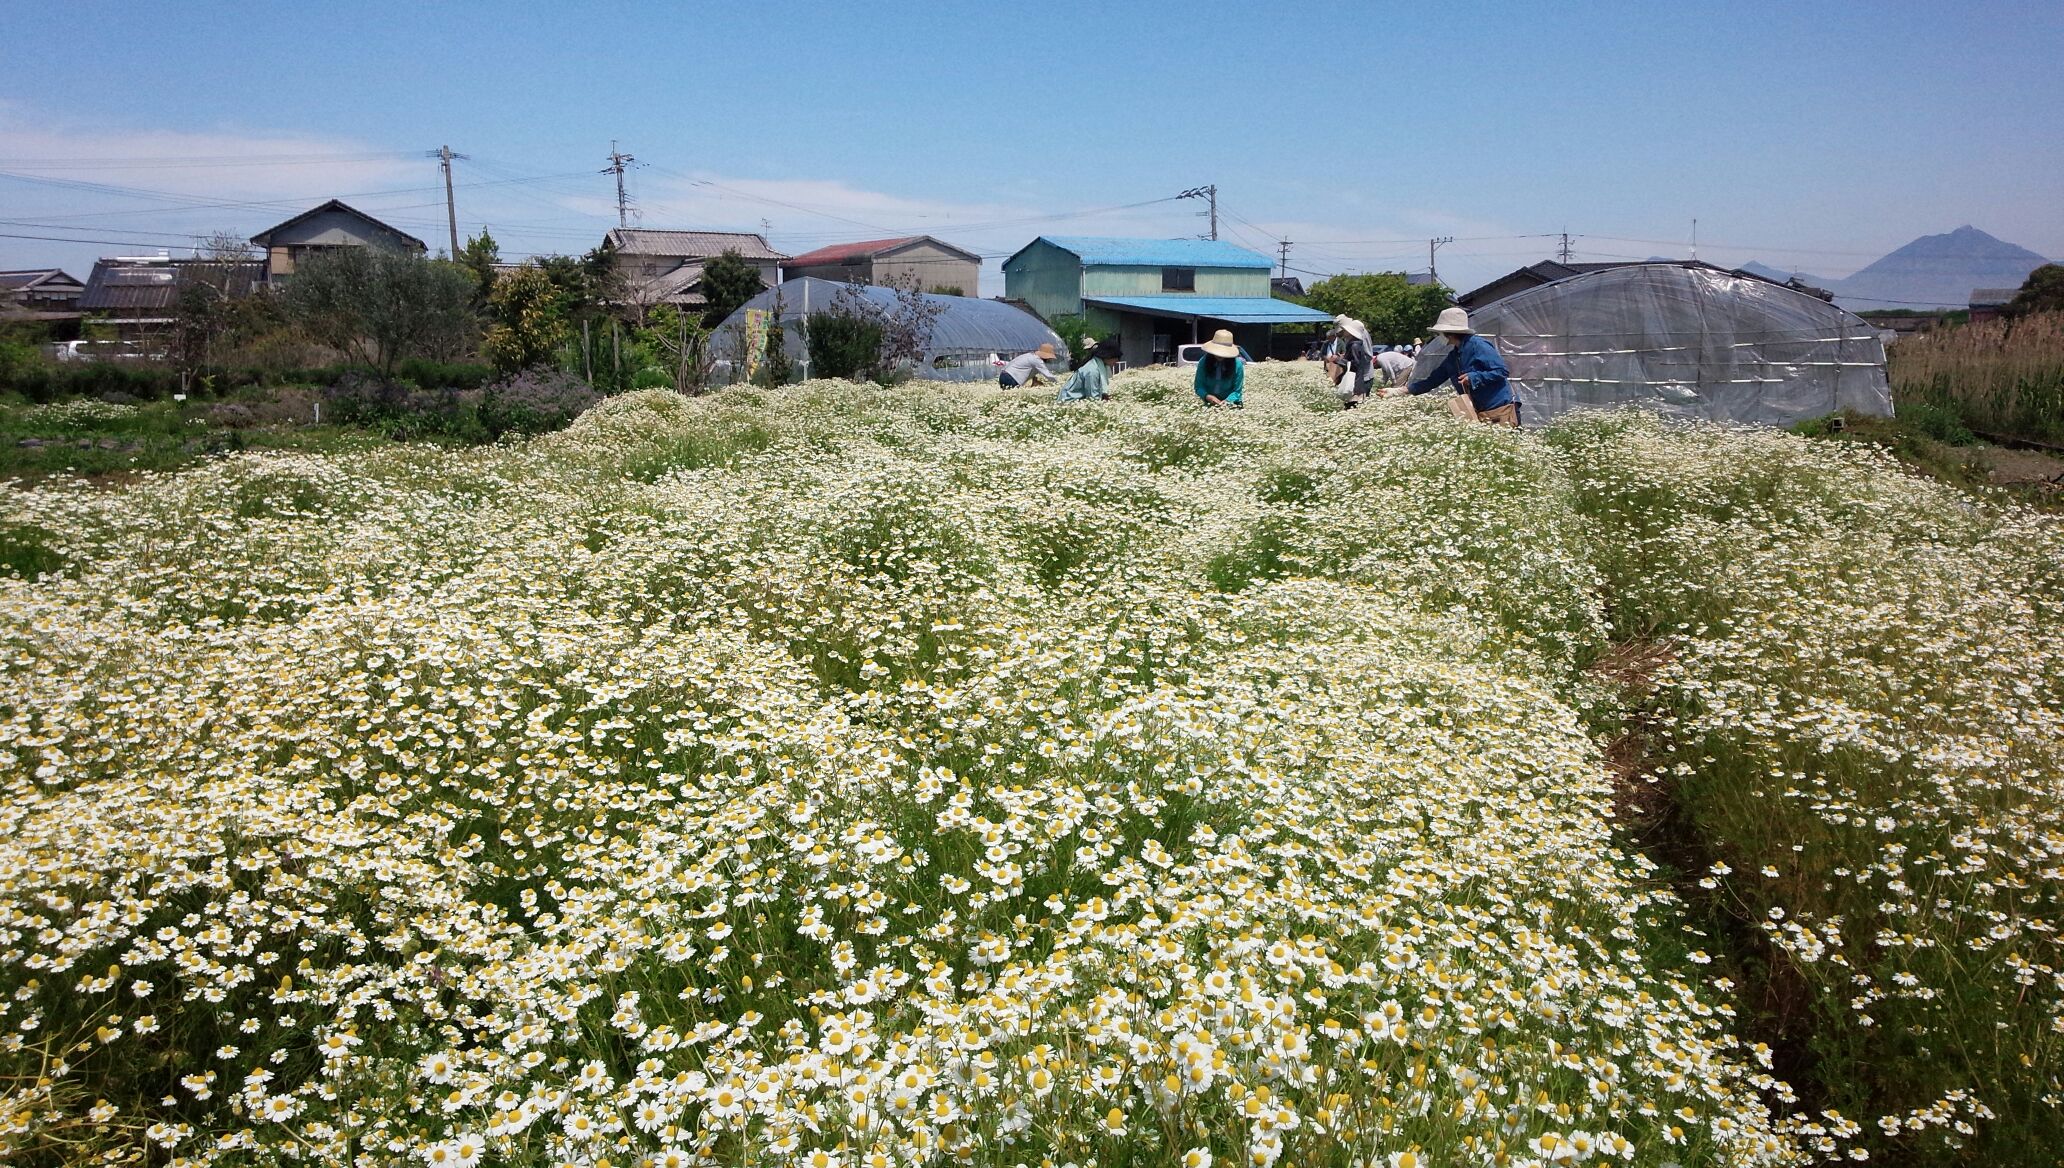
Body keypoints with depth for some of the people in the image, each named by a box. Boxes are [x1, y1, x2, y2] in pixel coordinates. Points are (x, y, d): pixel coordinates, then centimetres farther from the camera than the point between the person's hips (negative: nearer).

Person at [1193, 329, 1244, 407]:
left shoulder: (1237, 364, -7)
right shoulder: (1203, 362, -4)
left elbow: (1237, 391, -4)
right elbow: (1199, 387, -3)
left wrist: (1227, 401, -23)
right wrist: (1207, 396, -23)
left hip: (1230, 404, -2)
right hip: (1208, 403, 2)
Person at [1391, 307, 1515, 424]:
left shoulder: (1478, 346, -13)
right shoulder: (1453, 357, 11)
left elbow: (1501, 371, -16)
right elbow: (1432, 380, 16)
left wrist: (1473, 378, -23)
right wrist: (1403, 390, 11)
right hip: (1477, 413, 8)